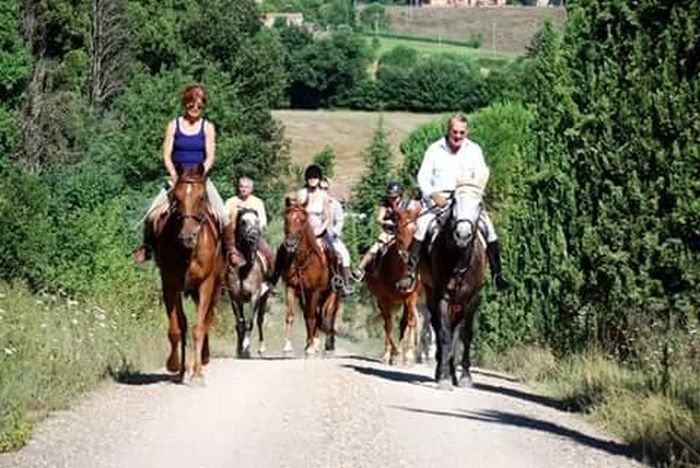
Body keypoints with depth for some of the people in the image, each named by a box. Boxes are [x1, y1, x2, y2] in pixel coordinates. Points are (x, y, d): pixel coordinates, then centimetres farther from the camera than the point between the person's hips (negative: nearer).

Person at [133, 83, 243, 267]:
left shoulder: (207, 127, 3)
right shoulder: (174, 125, 4)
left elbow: (210, 156, -4)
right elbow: (167, 155, -1)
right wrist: (174, 176, -16)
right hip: (177, 178, 0)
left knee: (223, 214, -19)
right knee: (152, 214, -15)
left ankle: (231, 250, -4)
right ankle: (147, 246, 7)